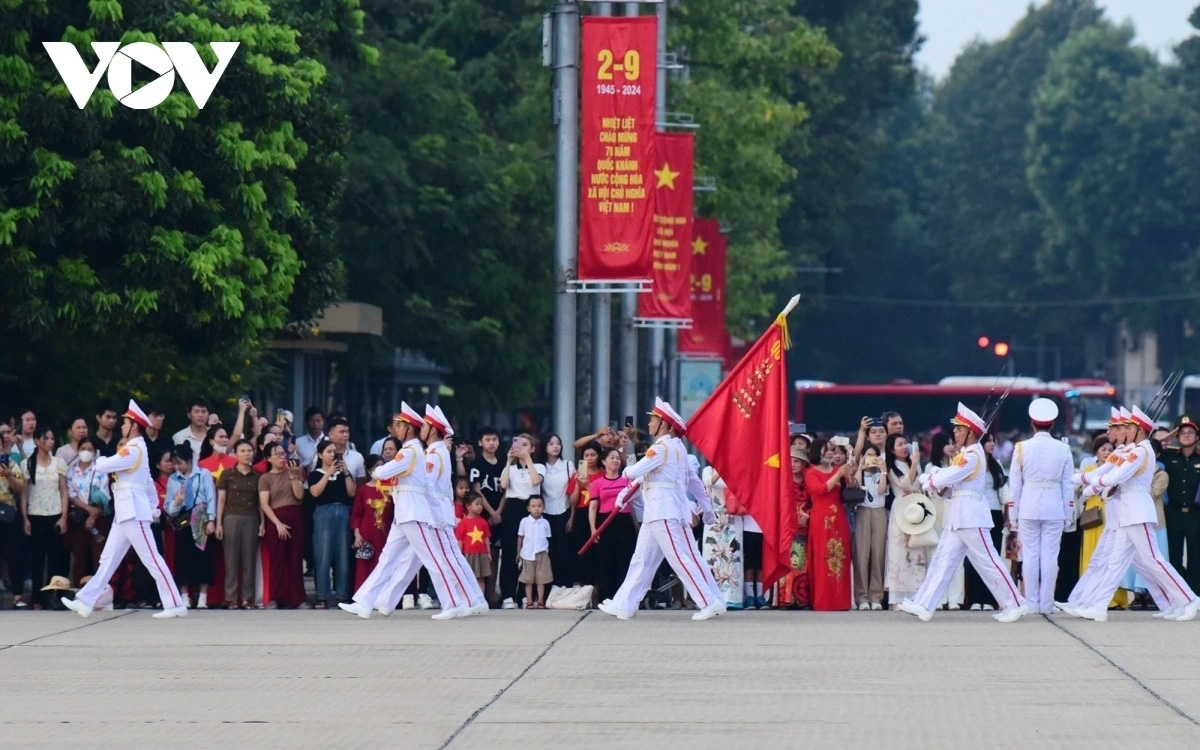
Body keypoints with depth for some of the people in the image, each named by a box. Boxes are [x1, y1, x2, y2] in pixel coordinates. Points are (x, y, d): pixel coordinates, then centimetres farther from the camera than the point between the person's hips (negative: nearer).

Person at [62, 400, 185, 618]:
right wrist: (153, 508, 24)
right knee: (109, 558, 9)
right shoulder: (136, 449, 18)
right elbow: (148, 483, 23)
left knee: (151, 558, -9)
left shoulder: (133, 450, -15)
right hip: (126, 512, 11)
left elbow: (101, 467, -19)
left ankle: (175, 604, -8)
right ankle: (86, 601, 10)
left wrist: (101, 460, 4)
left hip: (133, 511, -11)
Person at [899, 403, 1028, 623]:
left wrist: (928, 481, -2)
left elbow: (945, 478, -22)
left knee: (987, 562, -5)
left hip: (970, 516, -10)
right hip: (958, 517, 10)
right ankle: (924, 605, 4)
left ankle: (1015, 604, 0)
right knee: (943, 560, 6)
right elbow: (945, 475, 12)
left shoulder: (972, 455, -16)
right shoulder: (966, 454, 16)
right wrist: (933, 478, -10)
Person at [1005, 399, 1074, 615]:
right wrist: (1068, 514, 11)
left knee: (1030, 555, 4)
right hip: (1054, 509, 0)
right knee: (1050, 556, 3)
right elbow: (1068, 485, 3)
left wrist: (1013, 516, 7)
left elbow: (1015, 484, 0)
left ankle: (1031, 603, 5)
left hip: (1028, 508, 0)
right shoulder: (1063, 449, 0)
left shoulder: (1021, 448, -2)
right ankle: (1046, 603, 5)